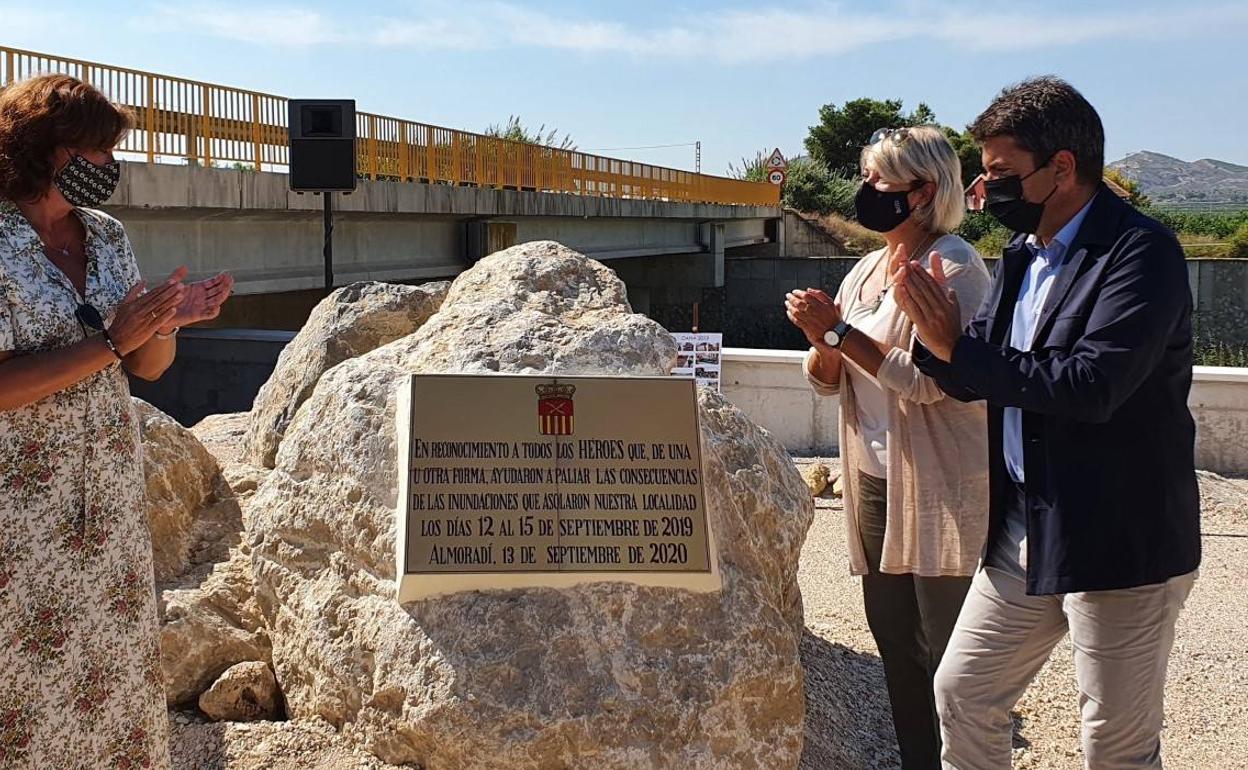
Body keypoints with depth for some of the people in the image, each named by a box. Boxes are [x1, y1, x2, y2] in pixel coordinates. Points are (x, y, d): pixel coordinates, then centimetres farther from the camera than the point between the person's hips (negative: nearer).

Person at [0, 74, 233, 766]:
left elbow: (148, 367, 8)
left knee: (116, 657, 14)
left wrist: (165, 324, -13)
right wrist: (108, 343, -23)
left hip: (112, 495, 6)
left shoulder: (108, 237, 5)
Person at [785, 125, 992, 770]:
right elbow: (826, 381, 13)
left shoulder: (954, 267, -11)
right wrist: (820, 342, -8)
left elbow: (927, 380, -22)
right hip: (873, 481, 8)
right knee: (895, 645, 15)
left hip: (940, 491, -8)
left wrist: (840, 330, -18)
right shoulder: (866, 270, 13)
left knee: (949, 656, -2)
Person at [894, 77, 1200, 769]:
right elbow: (971, 380, 8)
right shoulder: (1022, 255, 10)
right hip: (1024, 534, 8)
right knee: (962, 694, 15)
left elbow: (1092, 385, -28)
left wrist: (958, 346, -21)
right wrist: (935, 332, -13)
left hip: (1120, 543, -8)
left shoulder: (1141, 250, -16)